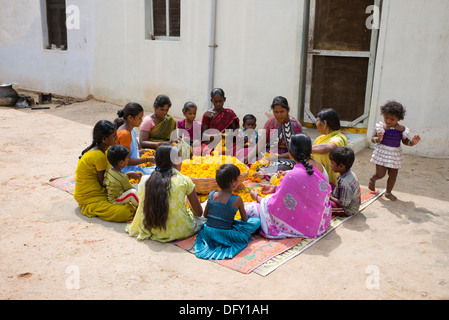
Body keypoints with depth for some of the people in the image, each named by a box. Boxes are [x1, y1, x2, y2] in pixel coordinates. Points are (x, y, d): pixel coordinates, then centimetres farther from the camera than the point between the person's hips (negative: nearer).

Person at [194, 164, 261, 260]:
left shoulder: (212, 195, 0)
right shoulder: (237, 200, -11)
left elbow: (205, 215, 9)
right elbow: (245, 220, 1)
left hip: (208, 233, 5)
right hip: (225, 235, -5)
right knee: (257, 221, 0)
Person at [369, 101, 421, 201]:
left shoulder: (402, 129, -3)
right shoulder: (381, 127, -9)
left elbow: (405, 141, 9)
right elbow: (373, 138, -7)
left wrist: (412, 142, -12)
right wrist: (378, 139, -29)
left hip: (395, 155, 3)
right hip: (382, 153, -3)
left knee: (393, 175, 9)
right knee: (380, 174, -4)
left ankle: (388, 192, 30)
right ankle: (372, 180, 32)